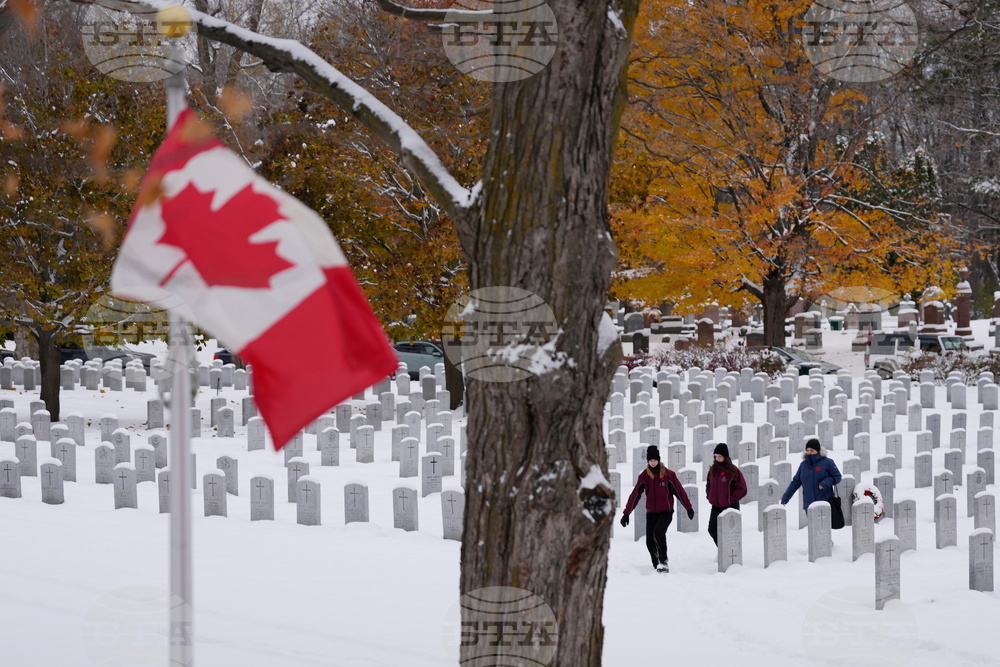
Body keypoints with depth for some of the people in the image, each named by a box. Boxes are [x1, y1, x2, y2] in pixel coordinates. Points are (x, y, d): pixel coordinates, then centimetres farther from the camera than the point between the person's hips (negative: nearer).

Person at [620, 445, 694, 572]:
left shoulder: (668, 474, -5)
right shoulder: (644, 476, 2)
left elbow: (679, 491, 3)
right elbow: (635, 495, 3)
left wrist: (688, 508, 7)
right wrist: (626, 513, -1)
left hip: (666, 512, -3)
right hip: (651, 513, 3)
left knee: (658, 531, -28)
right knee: (650, 541, -2)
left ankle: (663, 561, -20)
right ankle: (657, 565, 16)